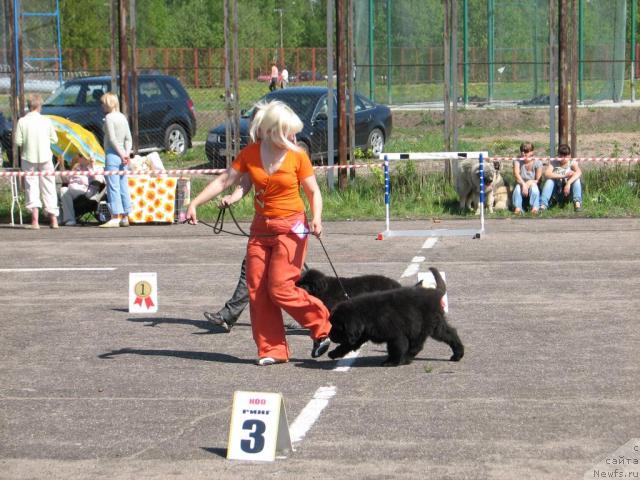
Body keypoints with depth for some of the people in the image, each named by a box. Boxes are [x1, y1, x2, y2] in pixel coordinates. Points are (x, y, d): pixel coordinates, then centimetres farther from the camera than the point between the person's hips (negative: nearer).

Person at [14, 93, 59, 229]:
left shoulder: (22, 121, -8)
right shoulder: (46, 120, -5)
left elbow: (18, 141, -8)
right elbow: (54, 139, 0)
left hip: (28, 158, -1)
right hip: (45, 157, 1)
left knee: (31, 186, 3)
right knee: (48, 187, 10)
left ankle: (35, 219, -10)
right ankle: (53, 219, 12)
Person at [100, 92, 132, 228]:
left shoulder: (109, 117, -10)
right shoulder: (123, 117, 13)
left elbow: (112, 139, -15)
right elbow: (128, 138, 9)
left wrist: (121, 154, -12)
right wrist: (127, 153, 1)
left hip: (112, 155, -8)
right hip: (122, 156, 8)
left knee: (113, 187, -8)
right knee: (123, 187, 9)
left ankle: (115, 217, -11)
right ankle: (125, 217, 12)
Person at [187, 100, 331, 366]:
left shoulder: (297, 156, -6)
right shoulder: (250, 154, 1)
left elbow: (313, 192, -3)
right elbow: (224, 181, 0)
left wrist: (316, 218, -21)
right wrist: (194, 204, -8)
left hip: (291, 228, -4)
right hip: (261, 227, 5)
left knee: (280, 289, -12)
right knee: (257, 290, 0)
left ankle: (322, 326, 8)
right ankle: (271, 350, 6)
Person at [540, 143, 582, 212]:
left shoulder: (572, 163, -8)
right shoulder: (553, 163, -6)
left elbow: (579, 172, -29)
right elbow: (547, 174, -25)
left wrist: (568, 183, -44)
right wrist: (564, 176, -34)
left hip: (568, 190, -1)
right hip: (557, 190, 1)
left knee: (576, 178, -25)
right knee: (549, 180, -26)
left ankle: (577, 202, -34)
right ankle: (543, 204, -34)